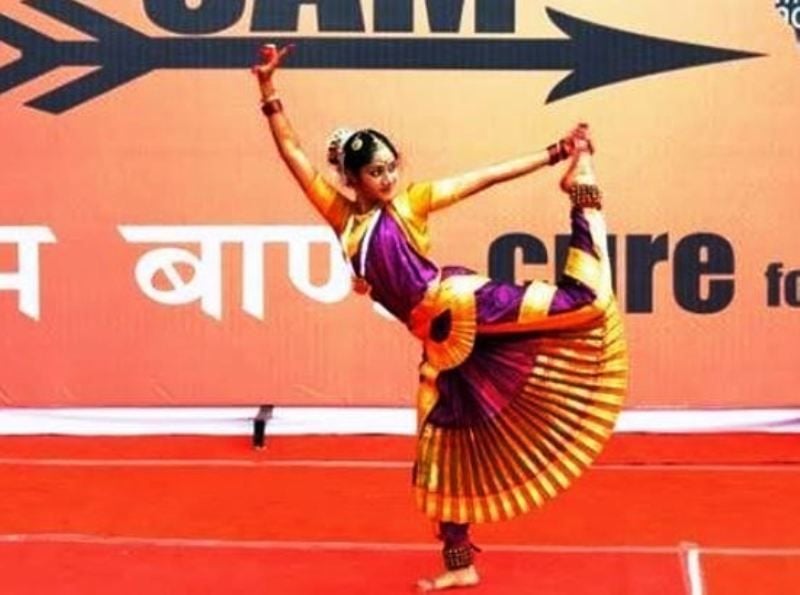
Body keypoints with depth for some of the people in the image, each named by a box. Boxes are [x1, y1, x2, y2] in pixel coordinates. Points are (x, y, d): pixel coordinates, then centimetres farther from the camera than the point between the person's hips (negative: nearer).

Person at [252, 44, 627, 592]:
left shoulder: (412, 201, 3)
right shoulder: (344, 216, 9)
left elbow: (487, 175, 4)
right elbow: (292, 152, 9)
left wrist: (554, 155, 4)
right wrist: (268, 89, 3)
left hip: (461, 306, -3)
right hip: (440, 337, 3)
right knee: (442, 448, 7)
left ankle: (582, 196, 12)